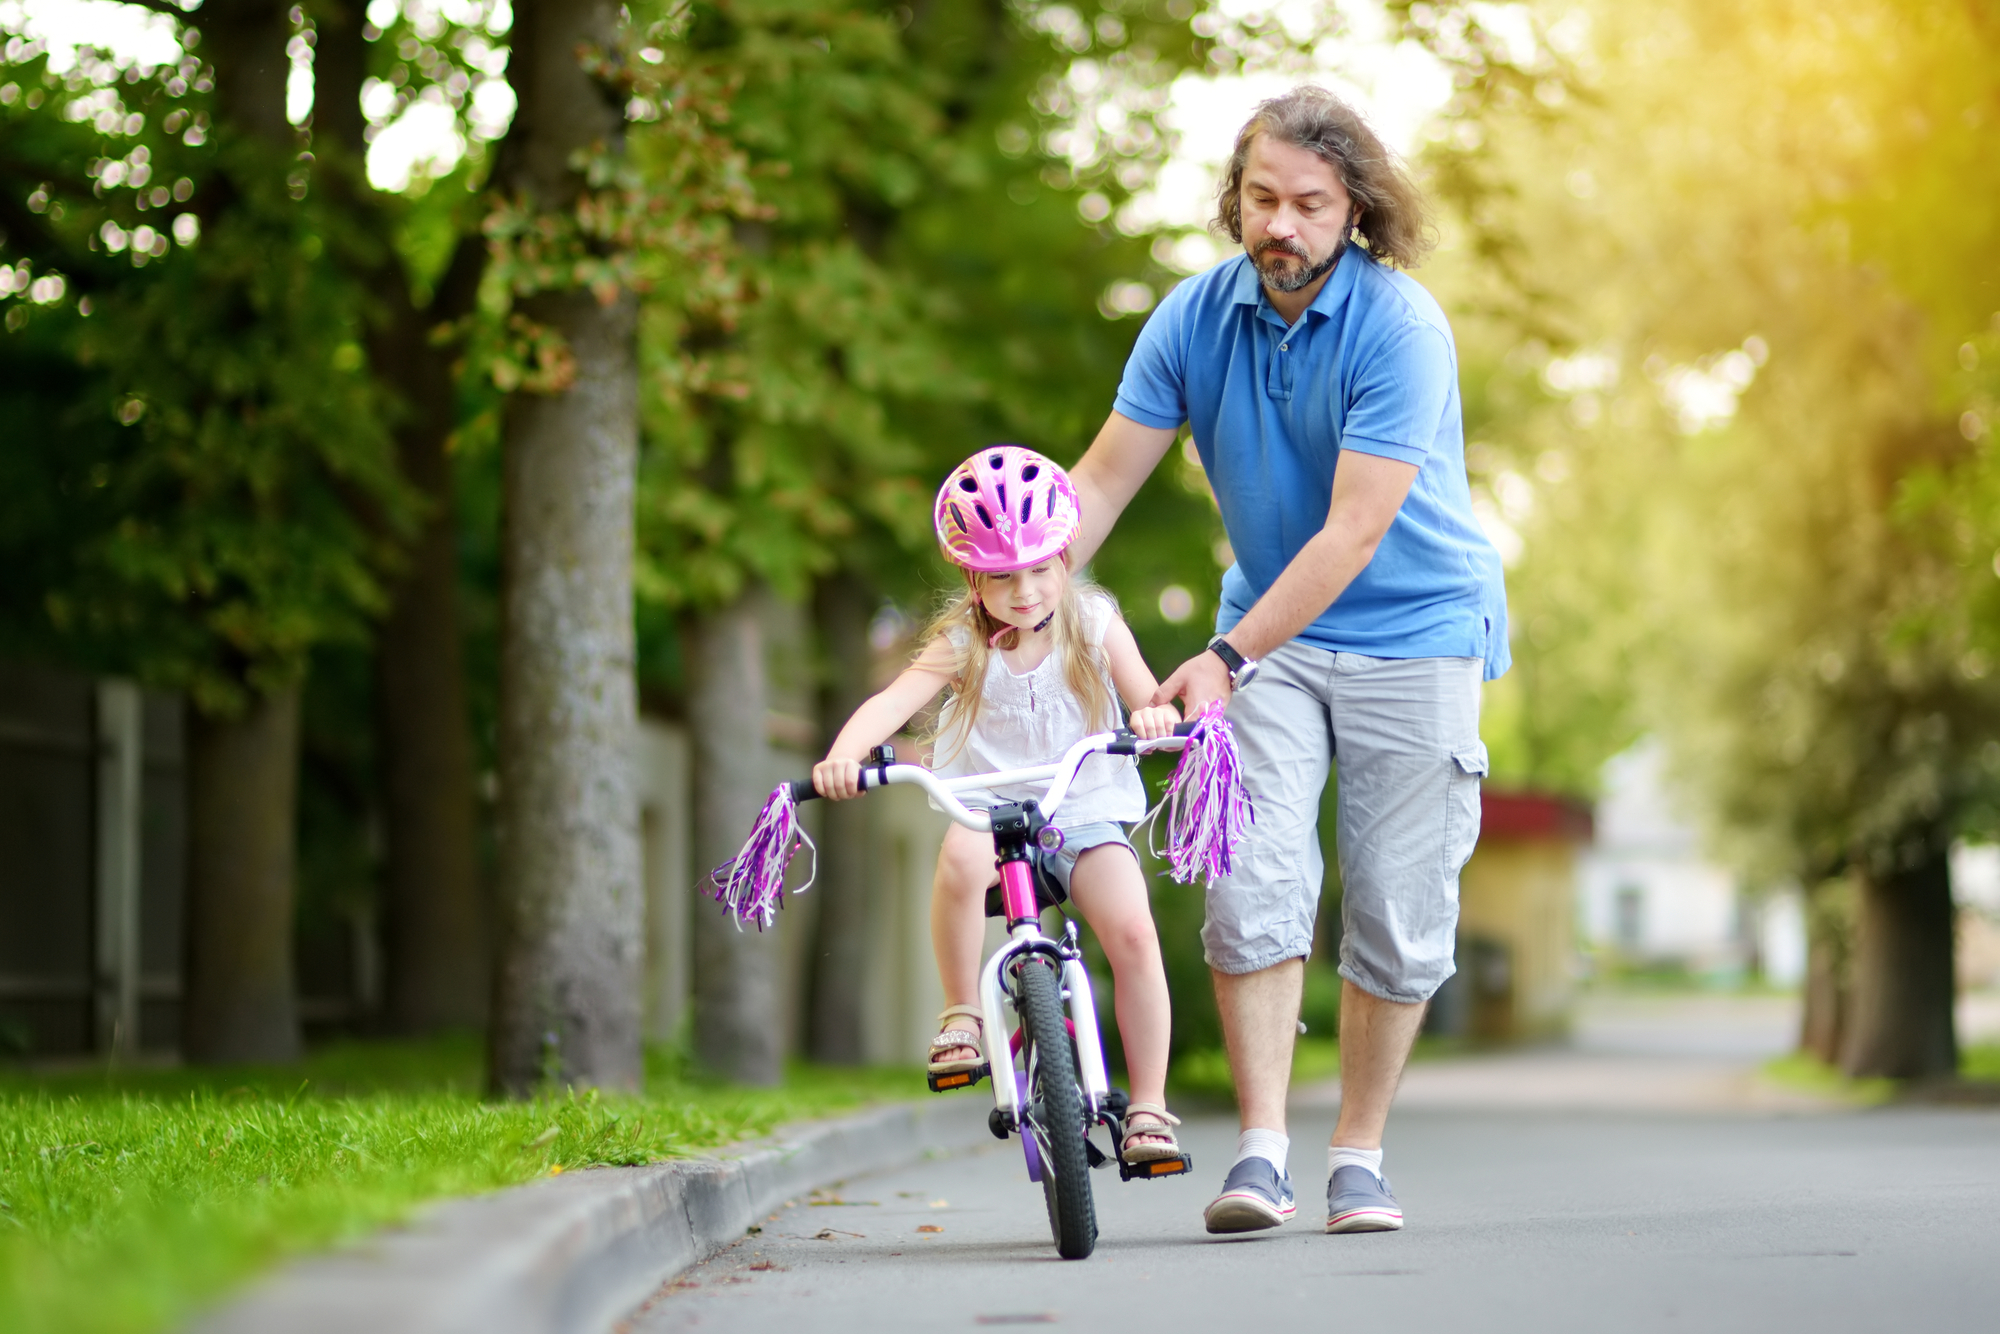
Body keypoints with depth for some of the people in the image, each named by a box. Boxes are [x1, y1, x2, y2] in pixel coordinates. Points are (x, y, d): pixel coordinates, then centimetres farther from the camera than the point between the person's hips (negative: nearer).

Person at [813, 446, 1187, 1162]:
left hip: (1085, 812, 1)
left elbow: (1150, 696, -6)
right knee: (961, 855, -37)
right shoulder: (962, 641, -5)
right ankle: (961, 1012, -17)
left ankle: (1148, 1105, -8)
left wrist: (1158, 712, -32)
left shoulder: (1093, 623, -1)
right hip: (989, 807, -1)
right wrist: (842, 755, -38)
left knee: (1133, 932, -21)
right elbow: (893, 701, -18)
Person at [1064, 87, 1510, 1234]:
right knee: (1253, 881, -13)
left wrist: (1227, 657, -27)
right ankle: (1262, 1151, -10)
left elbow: (1353, 532, -24)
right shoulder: (1198, 316, -6)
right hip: (1272, 633, 3)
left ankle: (1360, 1154, 13)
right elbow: (1102, 482, -1)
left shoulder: (1401, 328, -20)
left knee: (1399, 910, -1)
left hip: (1413, 633, -3)